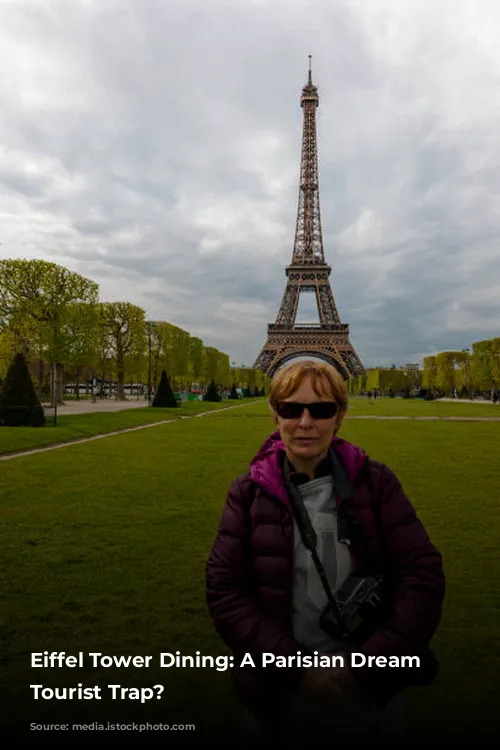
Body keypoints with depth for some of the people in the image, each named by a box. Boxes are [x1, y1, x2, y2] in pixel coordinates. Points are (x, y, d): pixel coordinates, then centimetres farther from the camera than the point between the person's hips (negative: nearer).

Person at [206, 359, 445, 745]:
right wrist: (294, 666, -16)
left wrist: (368, 665, -15)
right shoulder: (249, 492, -9)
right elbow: (224, 589, -9)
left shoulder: (376, 481, -9)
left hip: (372, 689, 1)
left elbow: (424, 574, -9)